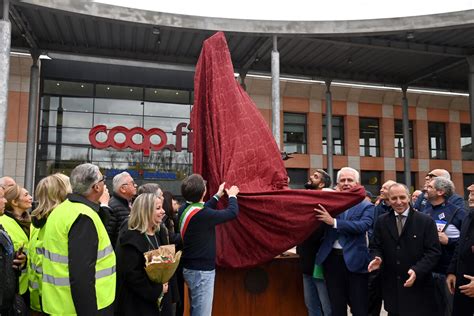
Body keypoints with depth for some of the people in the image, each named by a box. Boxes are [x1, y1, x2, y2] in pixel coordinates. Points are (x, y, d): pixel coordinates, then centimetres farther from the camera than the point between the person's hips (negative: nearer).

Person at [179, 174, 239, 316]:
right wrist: (232, 196, 3)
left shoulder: (184, 209, -2)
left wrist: (218, 195, 26)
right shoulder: (201, 215, -26)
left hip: (191, 267, 9)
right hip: (201, 270, -9)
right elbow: (232, 212, -16)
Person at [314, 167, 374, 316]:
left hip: (354, 260, -2)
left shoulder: (366, 206, 0)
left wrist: (333, 222, -25)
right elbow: (319, 217, -4)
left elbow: (363, 226, -18)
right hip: (332, 259, 2)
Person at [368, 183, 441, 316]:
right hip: (391, 285, 3)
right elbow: (376, 246, 9)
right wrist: (377, 258, -14)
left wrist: (417, 270, -22)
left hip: (418, 286, -2)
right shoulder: (382, 221, 4)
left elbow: (433, 251, -9)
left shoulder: (426, 221, -6)